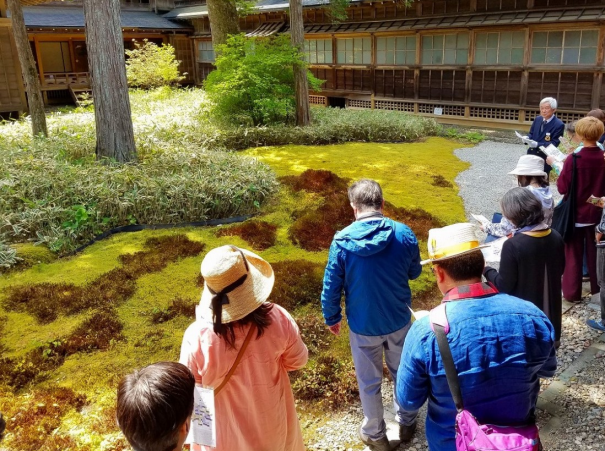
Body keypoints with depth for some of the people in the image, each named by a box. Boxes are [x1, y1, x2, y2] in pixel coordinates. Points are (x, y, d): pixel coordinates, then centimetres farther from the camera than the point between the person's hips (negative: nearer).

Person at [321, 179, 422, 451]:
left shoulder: (342, 240, -18)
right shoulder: (404, 234, -14)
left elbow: (331, 287, -11)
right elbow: (414, 272, 3)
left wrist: (331, 318, 5)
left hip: (363, 325, -1)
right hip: (399, 320, 2)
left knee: (369, 382, 18)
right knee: (403, 374, 25)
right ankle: (406, 422, 45)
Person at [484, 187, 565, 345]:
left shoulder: (513, 245, -26)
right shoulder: (556, 237, -7)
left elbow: (504, 285, -19)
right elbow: (560, 269, 9)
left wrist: (486, 270, -5)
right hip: (549, 308, 6)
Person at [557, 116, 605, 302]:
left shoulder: (574, 159, -21)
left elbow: (562, 188, -17)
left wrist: (559, 166, -5)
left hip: (576, 214, -4)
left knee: (574, 254, 7)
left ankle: (572, 292, 13)